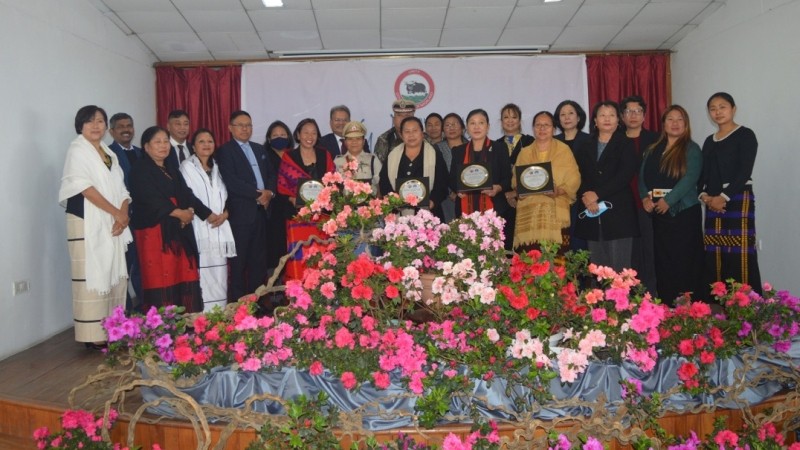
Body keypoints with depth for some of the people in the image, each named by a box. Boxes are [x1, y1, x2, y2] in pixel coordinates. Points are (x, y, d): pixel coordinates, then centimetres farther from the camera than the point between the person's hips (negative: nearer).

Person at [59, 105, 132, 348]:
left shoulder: (110, 154, 18)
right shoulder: (77, 150, -1)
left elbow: (121, 189, 13)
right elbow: (85, 188, -13)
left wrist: (124, 214, -5)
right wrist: (117, 213, -13)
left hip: (113, 224, 7)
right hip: (88, 224, -7)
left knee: (116, 276, 5)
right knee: (93, 278, -7)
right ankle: (94, 335, -4)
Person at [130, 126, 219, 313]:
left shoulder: (172, 171, 21)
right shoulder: (140, 170, -1)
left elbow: (187, 194, 12)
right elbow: (151, 199, -14)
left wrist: (208, 214, -2)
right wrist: (178, 213, -16)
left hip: (179, 231, 7)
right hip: (154, 230, -7)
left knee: (183, 276, 3)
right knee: (161, 278, -7)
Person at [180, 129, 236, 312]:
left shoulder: (216, 168, 20)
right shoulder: (187, 167, 3)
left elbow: (225, 195, 15)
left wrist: (225, 214, -3)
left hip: (220, 228, 5)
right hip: (200, 229, -5)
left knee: (220, 277, 4)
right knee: (203, 275, -10)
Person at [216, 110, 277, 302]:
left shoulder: (259, 149, 19)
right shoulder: (225, 151, -2)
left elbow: (271, 174, 15)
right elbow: (231, 182, -14)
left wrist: (269, 193, -5)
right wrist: (258, 194, -13)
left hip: (261, 211, 6)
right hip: (240, 213, -6)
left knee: (259, 259, 10)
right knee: (239, 260, -1)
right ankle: (238, 301, 6)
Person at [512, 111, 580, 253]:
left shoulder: (564, 150, 7)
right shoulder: (524, 152, 17)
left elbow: (574, 178, 1)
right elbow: (515, 180, 15)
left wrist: (559, 191, -17)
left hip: (556, 213, -2)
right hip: (529, 213, 2)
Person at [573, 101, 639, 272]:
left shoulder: (625, 144, 7)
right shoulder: (585, 147, 18)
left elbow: (625, 175, -6)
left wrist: (597, 194, -11)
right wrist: (585, 196, -11)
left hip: (618, 212, -3)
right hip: (592, 213, 3)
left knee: (619, 267, -6)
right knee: (597, 267, 2)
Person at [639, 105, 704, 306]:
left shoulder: (691, 149, 1)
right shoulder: (652, 150, 16)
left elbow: (690, 178, -11)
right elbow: (642, 176, 10)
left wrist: (668, 201, -19)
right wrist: (645, 197, -9)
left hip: (683, 212, -4)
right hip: (657, 214, 5)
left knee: (683, 260, -5)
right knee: (662, 259, 6)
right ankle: (665, 305, 12)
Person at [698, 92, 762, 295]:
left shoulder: (745, 135, 0)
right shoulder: (709, 141, 18)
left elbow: (744, 171, -9)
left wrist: (724, 197, -15)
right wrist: (704, 196, -4)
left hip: (738, 199, -6)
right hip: (713, 203, 6)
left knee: (739, 254, -10)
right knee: (715, 255, 4)